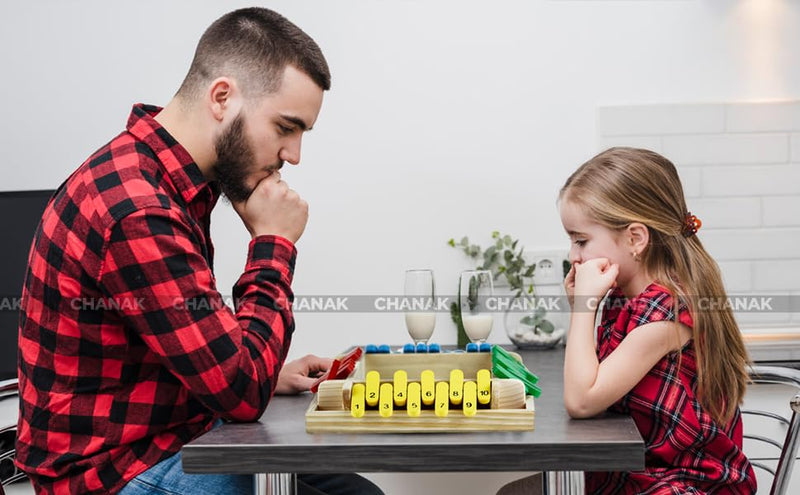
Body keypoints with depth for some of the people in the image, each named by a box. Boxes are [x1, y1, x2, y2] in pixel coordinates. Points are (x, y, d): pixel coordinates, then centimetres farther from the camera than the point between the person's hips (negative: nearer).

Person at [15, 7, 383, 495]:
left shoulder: (165, 179, 6)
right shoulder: (138, 215, -27)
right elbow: (242, 390, -23)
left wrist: (266, 375, 4)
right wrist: (273, 244, -15)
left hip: (171, 440, 9)